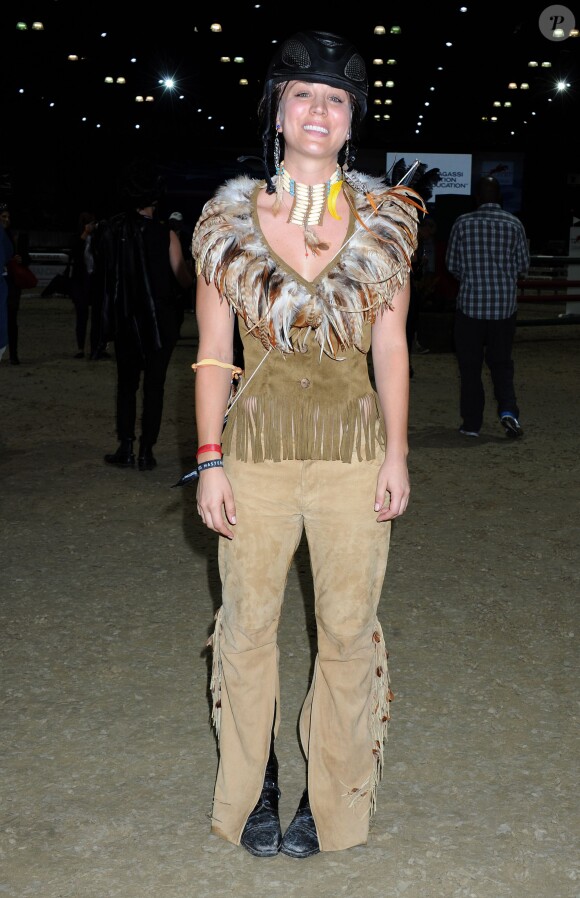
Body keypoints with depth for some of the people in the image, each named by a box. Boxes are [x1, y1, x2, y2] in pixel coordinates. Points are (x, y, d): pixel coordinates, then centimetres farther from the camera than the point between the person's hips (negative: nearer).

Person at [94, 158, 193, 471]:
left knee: (126, 384, 14)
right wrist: (192, 277, 14)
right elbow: (183, 280, -7)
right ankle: (146, 451, 5)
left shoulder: (110, 231, -5)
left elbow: (103, 275, 3)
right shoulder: (165, 236, -14)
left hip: (124, 322, 3)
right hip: (159, 323, -2)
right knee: (154, 386, 5)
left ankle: (125, 448, 11)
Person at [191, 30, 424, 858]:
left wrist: (396, 455, 0)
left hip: (353, 451, 0)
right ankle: (251, 792, 27)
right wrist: (210, 461, -3)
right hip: (257, 448, 0)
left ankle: (335, 799, 24)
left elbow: (391, 346, 5)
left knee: (349, 626, 7)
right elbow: (213, 353, 1)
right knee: (248, 623, 9)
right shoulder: (230, 217, 1)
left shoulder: (384, 219, 3)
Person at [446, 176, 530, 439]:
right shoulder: (514, 224, 0)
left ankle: (471, 423, 8)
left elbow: (452, 264, 3)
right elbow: (523, 264, 4)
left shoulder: (462, 223, -3)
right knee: (501, 363, 12)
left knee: (470, 366, 6)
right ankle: (508, 410, -8)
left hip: (470, 303, -1)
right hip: (504, 305, 2)